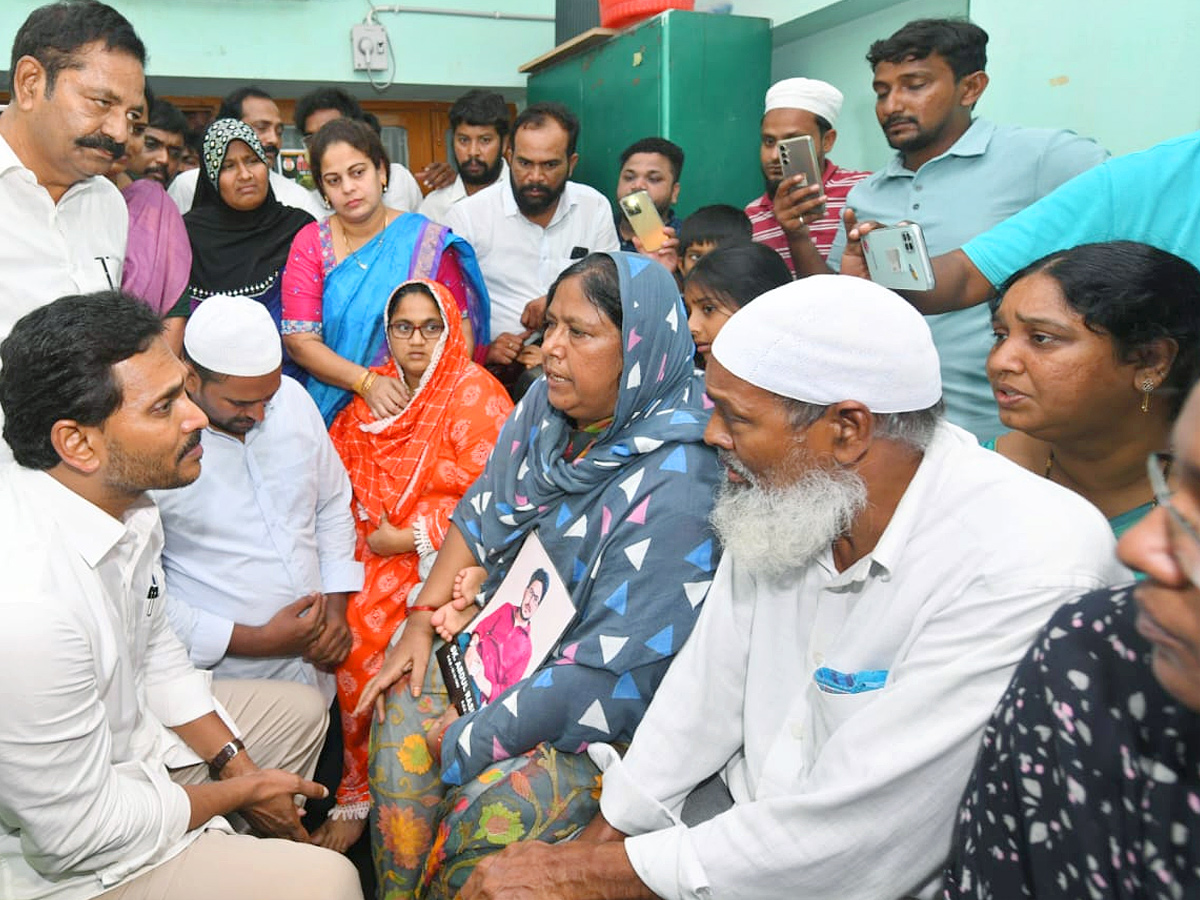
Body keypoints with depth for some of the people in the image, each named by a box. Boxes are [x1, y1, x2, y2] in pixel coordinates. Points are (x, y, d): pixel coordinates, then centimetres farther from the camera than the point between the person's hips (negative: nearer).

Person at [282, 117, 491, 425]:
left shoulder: (428, 241, 2)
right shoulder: (310, 243, 6)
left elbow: (462, 328, -1)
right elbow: (298, 339, -1)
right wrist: (366, 382, -16)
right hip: (333, 414, 1)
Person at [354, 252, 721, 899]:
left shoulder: (674, 489, -28)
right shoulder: (551, 402, -5)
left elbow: (608, 677, -26)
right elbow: (485, 515, 6)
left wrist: (469, 744, -18)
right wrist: (422, 623, 0)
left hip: (621, 715, -7)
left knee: (493, 811, -25)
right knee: (404, 707, -11)